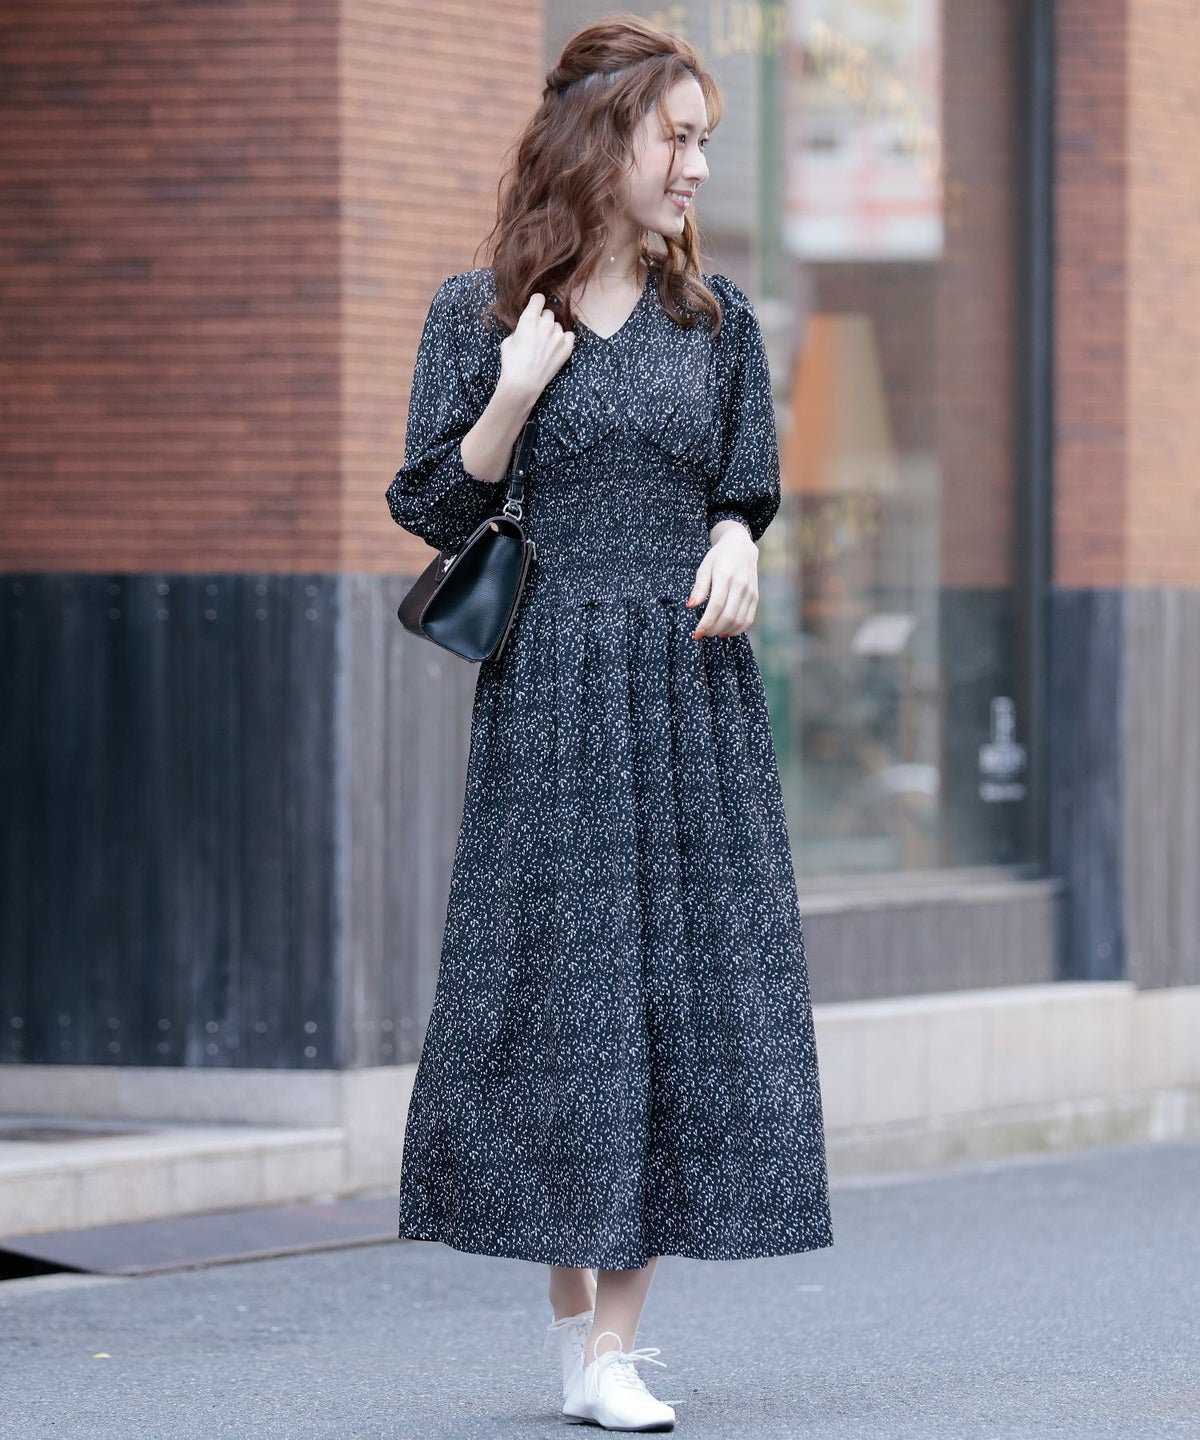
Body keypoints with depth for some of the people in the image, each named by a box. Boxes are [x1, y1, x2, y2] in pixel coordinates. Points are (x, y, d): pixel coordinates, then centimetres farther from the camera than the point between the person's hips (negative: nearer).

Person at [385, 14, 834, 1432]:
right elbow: (435, 508, 1)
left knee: (689, 985, -3)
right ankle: (570, 1306, 15)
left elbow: (743, 497, 15)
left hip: (692, 688, 3)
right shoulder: (482, 312, 1)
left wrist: (731, 553, -7)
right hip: (548, 692, -3)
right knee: (558, 986, -1)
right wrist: (515, 392, -13)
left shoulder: (715, 317, 10)